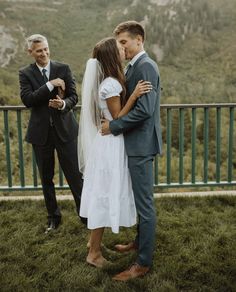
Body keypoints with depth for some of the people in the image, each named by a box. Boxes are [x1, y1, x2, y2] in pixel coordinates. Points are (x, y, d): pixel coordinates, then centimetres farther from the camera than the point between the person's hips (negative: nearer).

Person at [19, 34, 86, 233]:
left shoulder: (63, 69, 2)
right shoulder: (25, 73, 1)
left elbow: (73, 96, -2)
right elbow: (27, 100, -13)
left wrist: (64, 104, -24)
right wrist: (50, 84, -20)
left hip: (65, 129, -1)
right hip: (41, 132, 1)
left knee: (74, 175, 3)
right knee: (46, 178, 11)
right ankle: (54, 217, 27)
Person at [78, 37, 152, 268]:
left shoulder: (109, 81, 8)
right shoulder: (111, 85, -21)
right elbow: (118, 119, -18)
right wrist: (134, 95, -26)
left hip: (108, 142, 10)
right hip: (110, 144, -10)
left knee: (102, 195, 18)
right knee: (105, 196, -1)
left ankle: (94, 241, 33)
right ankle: (94, 253, 12)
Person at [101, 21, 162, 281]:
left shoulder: (145, 66, -15)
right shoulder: (135, 66, 15)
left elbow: (144, 109, -24)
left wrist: (113, 126, -16)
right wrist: (115, 122, 6)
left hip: (141, 144, -10)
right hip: (135, 143, 10)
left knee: (145, 203, -1)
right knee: (140, 200, 21)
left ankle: (144, 262, 10)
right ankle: (140, 241, 38)